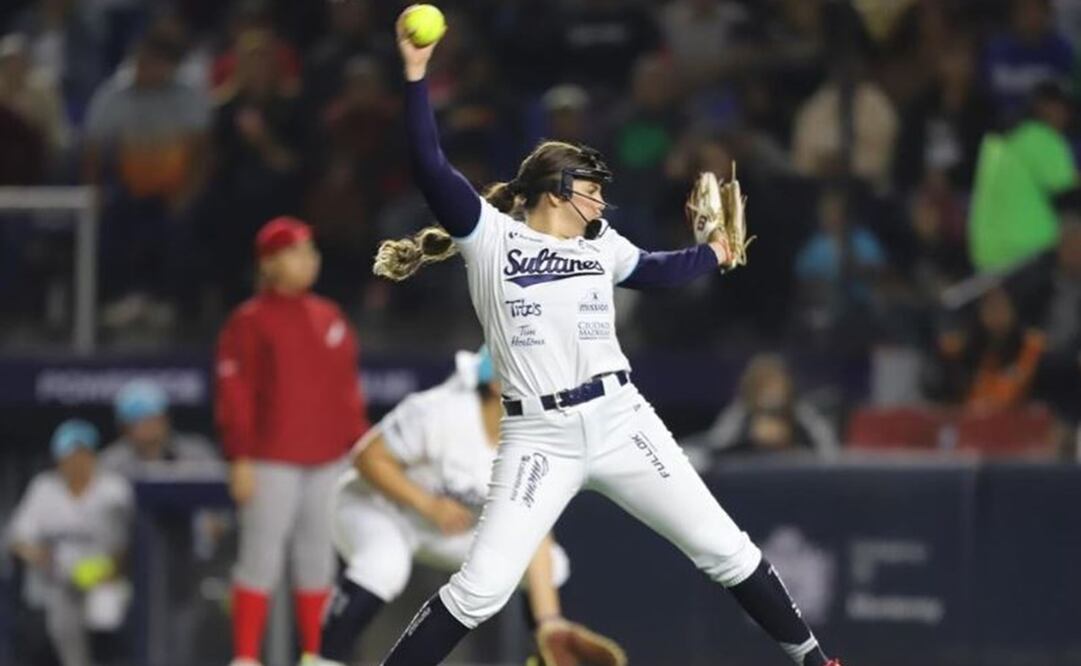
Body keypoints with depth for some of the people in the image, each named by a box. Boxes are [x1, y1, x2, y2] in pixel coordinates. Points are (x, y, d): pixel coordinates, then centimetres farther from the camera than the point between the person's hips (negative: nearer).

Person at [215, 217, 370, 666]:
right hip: (272, 459, -6)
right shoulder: (250, 322, -5)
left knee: (318, 556, 9)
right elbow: (234, 393, -9)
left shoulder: (329, 318, 14)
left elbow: (347, 388, 17)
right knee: (261, 556, -7)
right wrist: (240, 458, -15)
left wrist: (358, 446, 12)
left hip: (326, 459, 6)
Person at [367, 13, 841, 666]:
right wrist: (417, 76, -17)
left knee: (723, 548, 6)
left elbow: (655, 270, 33)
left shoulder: (599, 245, 12)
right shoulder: (491, 238, -2)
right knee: (481, 588, -13)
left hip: (621, 421, 4)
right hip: (539, 436, -4)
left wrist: (715, 253, 34)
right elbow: (432, 166, -11)